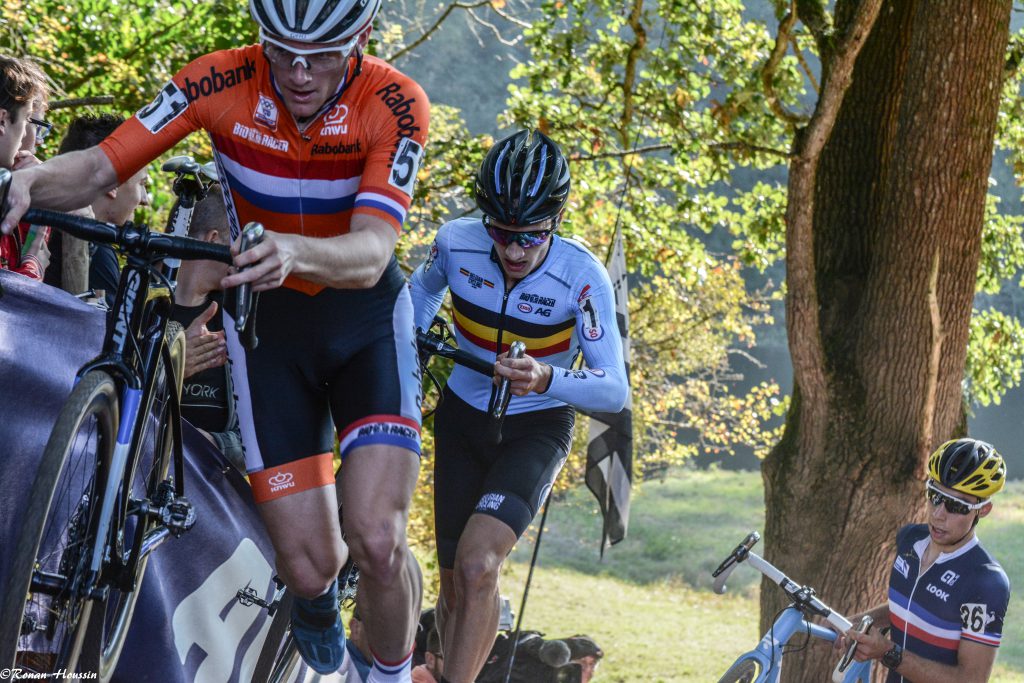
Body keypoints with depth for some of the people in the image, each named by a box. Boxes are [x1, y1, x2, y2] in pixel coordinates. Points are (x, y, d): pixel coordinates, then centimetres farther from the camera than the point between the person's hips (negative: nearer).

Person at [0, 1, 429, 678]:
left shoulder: (394, 103, -24)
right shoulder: (223, 83, -19)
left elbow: (370, 254, -35)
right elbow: (100, 167, -22)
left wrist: (294, 253, -56)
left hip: (365, 316, -1)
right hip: (267, 322, 1)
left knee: (378, 543, -21)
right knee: (308, 567, -2)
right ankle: (317, 593, 38)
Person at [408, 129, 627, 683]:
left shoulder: (582, 277, -27)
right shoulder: (457, 242, -17)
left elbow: (614, 390, -30)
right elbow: (424, 288, 10)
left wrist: (546, 379, -47)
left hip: (536, 429, -3)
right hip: (462, 419, 3)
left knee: (477, 565, -26)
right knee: (456, 589, 7)